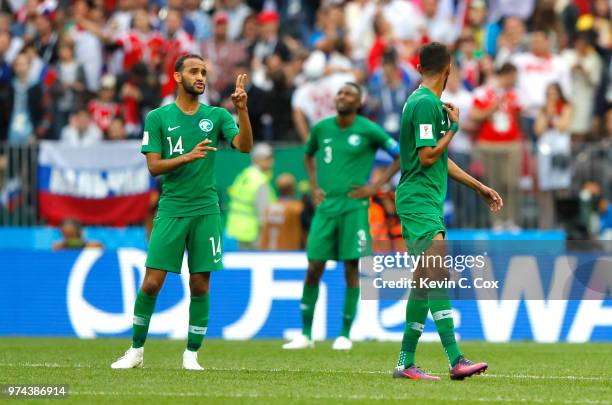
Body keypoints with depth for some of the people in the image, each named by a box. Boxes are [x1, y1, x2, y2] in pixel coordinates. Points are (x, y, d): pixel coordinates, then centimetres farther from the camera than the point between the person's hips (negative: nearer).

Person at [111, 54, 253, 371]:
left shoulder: (216, 116, 6)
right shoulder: (158, 117, 2)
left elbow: (244, 146, -8)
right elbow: (154, 166, -4)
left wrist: (242, 110, -22)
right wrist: (188, 157, -19)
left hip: (206, 211, 1)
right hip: (171, 210, -1)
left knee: (200, 284, 1)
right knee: (152, 282, -5)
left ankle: (191, 354, 10)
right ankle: (136, 350, 9)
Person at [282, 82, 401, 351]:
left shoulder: (368, 131, -4)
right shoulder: (321, 128, 8)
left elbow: (401, 156, 1)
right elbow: (309, 155, 27)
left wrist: (375, 186, -5)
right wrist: (314, 187, 13)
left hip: (354, 206, -3)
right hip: (326, 205, 3)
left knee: (351, 268, -2)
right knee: (313, 268, -1)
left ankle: (345, 335, 6)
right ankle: (305, 334, 7)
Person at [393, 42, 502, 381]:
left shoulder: (429, 102, 19)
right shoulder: (426, 103, -13)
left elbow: (441, 160, 27)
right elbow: (427, 156, -18)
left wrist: (480, 187, 29)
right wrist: (454, 127, -8)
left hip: (428, 202, 11)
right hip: (418, 200, -11)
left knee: (426, 279, 10)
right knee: (440, 275, -19)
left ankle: (405, 362, 13)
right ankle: (456, 361, -28)